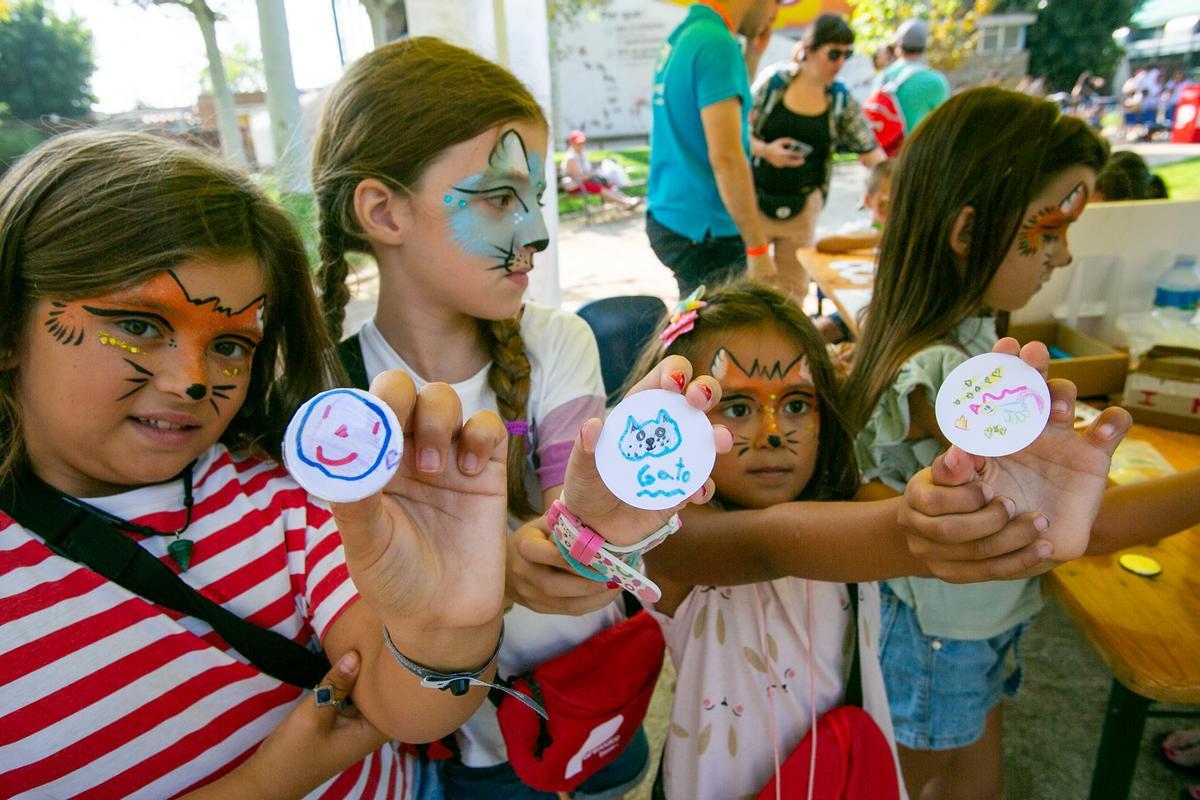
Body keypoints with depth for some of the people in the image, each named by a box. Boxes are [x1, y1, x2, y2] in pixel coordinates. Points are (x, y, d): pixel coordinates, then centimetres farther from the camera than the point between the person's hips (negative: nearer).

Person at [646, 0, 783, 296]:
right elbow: (725, 156, -23)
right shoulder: (717, 44, -16)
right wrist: (758, 248, -19)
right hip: (705, 231, -9)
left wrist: (753, 55, 16)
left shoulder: (679, 36, 12)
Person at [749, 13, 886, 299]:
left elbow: (870, 150, 3)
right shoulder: (773, 81, -4)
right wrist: (765, 150, -19)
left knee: (794, 286, 8)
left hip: (802, 207, 3)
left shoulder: (841, 100, 4)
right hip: (757, 199, -2)